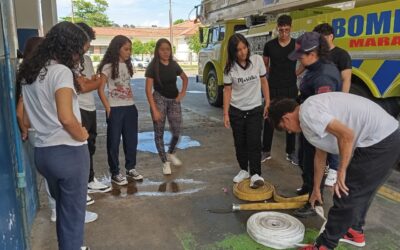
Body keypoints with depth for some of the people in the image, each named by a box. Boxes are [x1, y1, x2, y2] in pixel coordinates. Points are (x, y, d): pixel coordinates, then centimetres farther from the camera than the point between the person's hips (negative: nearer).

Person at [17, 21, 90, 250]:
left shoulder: (28, 72, 9)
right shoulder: (61, 71, -16)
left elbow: (26, 120, 13)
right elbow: (66, 118, -26)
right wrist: (82, 135, -10)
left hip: (43, 152, 8)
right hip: (69, 152, -8)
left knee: (62, 206, 25)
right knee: (74, 211, 10)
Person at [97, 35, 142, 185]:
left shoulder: (127, 65, 11)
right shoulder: (108, 67, -8)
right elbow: (100, 89, -8)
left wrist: (132, 103, 10)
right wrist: (108, 108, -12)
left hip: (130, 107, 6)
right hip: (115, 109, -6)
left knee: (131, 139, 12)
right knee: (114, 141, 3)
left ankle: (130, 168, 27)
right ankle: (115, 173, 14)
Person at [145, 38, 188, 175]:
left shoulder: (174, 65, 4)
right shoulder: (153, 66, -9)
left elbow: (185, 78, 22)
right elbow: (148, 89, -12)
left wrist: (182, 93, 7)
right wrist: (154, 110, -17)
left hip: (174, 100, 4)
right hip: (159, 100, -3)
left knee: (177, 132, 4)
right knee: (159, 133, 2)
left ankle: (171, 154, 33)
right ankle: (165, 162, 16)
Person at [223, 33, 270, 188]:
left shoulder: (257, 60, -7)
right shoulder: (230, 68, -8)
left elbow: (264, 82, 2)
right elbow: (227, 90, -4)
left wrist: (267, 103, 1)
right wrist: (226, 114, -6)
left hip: (255, 109, -1)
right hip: (236, 110, 1)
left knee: (254, 142, -6)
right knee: (240, 143, 10)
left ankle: (255, 174, 1)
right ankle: (244, 170, 25)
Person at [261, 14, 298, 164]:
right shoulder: (269, 45, -2)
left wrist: (293, 74, 0)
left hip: (291, 88, 0)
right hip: (272, 88, 0)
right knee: (269, 119, 4)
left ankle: (291, 152, 20)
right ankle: (266, 151, 17)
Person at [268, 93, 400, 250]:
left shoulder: (307, 113, -14)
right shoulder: (312, 110, 18)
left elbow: (347, 135, -26)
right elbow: (320, 154, 28)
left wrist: (341, 171, -13)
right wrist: (316, 189, 37)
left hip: (379, 142, -10)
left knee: (345, 196, 0)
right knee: (359, 191, 25)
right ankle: (355, 231, 44)